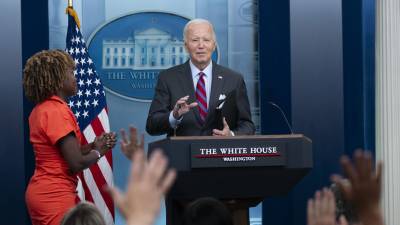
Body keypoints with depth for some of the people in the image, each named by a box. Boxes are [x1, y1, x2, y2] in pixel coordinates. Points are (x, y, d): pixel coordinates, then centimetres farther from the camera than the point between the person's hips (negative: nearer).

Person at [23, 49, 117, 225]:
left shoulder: (41, 110, 9)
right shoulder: (57, 111, -18)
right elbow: (76, 163, -20)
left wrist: (92, 146, 6)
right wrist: (98, 152, -2)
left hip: (43, 192, 9)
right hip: (54, 196, -9)